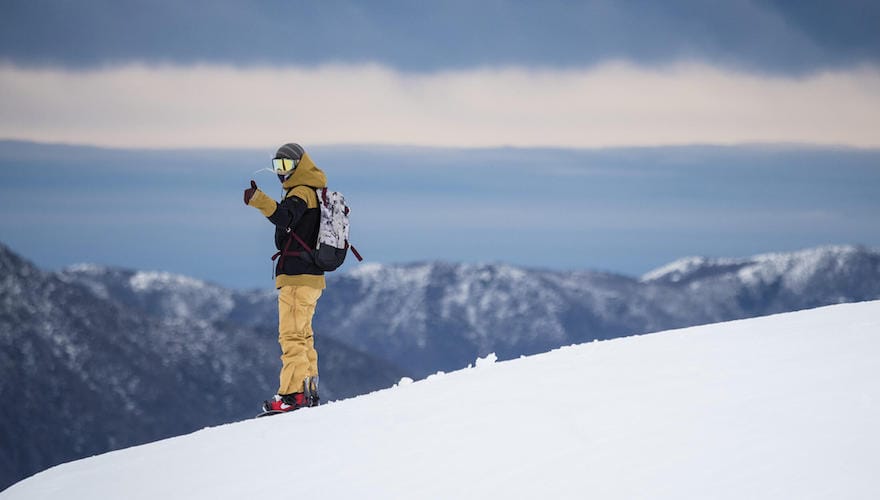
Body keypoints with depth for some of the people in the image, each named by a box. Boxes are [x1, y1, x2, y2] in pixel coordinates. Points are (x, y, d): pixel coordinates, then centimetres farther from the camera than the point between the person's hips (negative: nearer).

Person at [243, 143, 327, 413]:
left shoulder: (302, 192, -13)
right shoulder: (313, 193, 19)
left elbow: (286, 218, -33)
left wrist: (258, 200, -46)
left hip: (297, 276, -11)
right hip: (310, 276, 11)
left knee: (291, 335, -12)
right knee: (303, 335, 17)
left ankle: (293, 394, -16)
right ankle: (309, 390, 21)